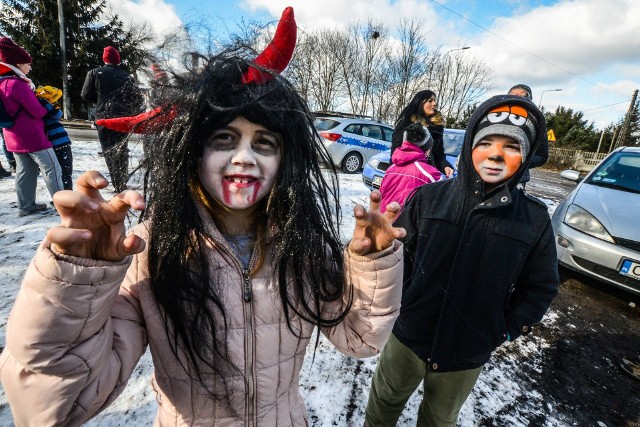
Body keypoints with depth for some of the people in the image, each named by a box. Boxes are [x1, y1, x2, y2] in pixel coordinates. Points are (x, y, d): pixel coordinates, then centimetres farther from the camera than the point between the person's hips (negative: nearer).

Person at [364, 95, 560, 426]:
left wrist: (506, 330, -3)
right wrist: (399, 300, -6)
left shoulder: (535, 219, -10)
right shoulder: (428, 197, -13)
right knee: (386, 399, 25)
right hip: (408, 335, 0)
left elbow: (541, 286, 1)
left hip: (469, 353, 1)